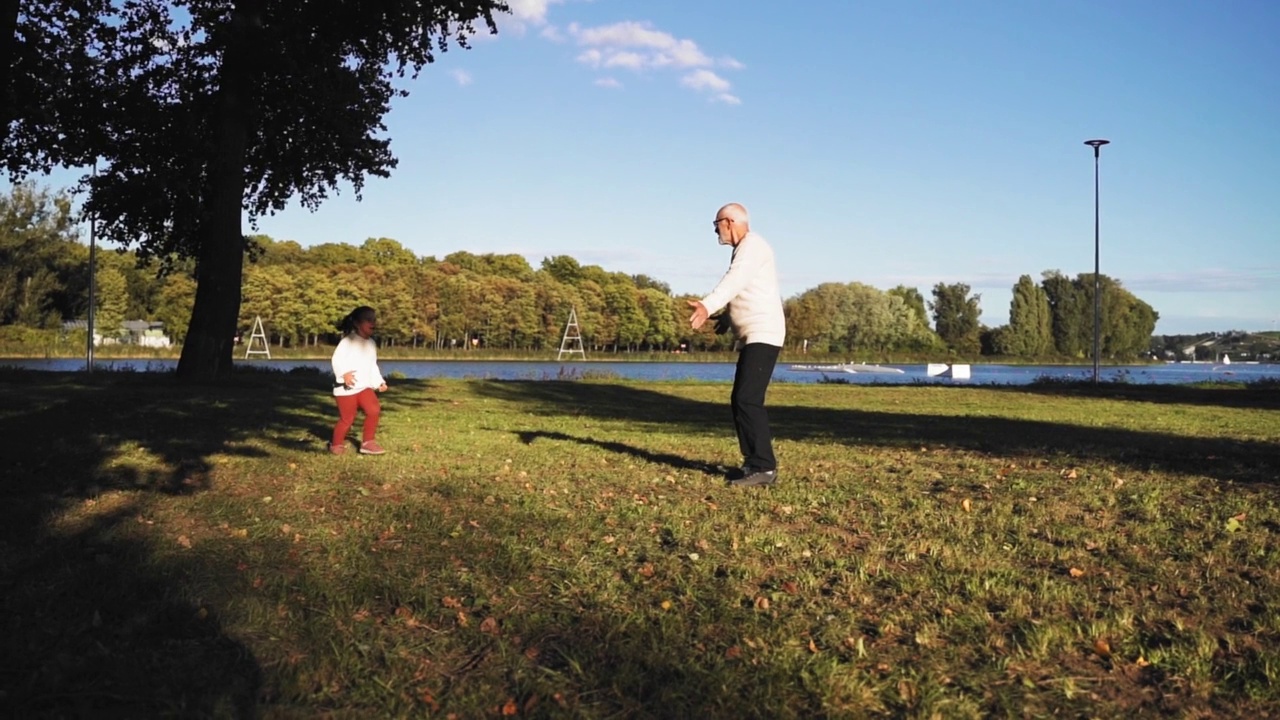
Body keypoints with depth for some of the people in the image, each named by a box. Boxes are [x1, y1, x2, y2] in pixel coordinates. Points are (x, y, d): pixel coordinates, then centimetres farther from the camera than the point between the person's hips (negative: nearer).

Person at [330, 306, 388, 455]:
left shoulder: (371, 343, 12)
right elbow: (337, 359, -19)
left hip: (364, 386, 6)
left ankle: (368, 443, -3)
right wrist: (344, 373, -34)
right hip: (346, 388, -6)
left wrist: (379, 382, 12)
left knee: (374, 410, -14)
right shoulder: (348, 340, -11)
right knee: (347, 418, -1)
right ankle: (336, 445, 21)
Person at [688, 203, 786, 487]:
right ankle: (756, 464, 13)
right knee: (740, 401, 9)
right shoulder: (745, 249, 20)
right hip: (753, 338, 11)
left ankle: (763, 467, -17)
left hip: (762, 336, -11)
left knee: (748, 399, -17)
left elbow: (734, 281, -30)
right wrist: (729, 317, 47)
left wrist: (707, 306, -45)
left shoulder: (752, 244, -10)